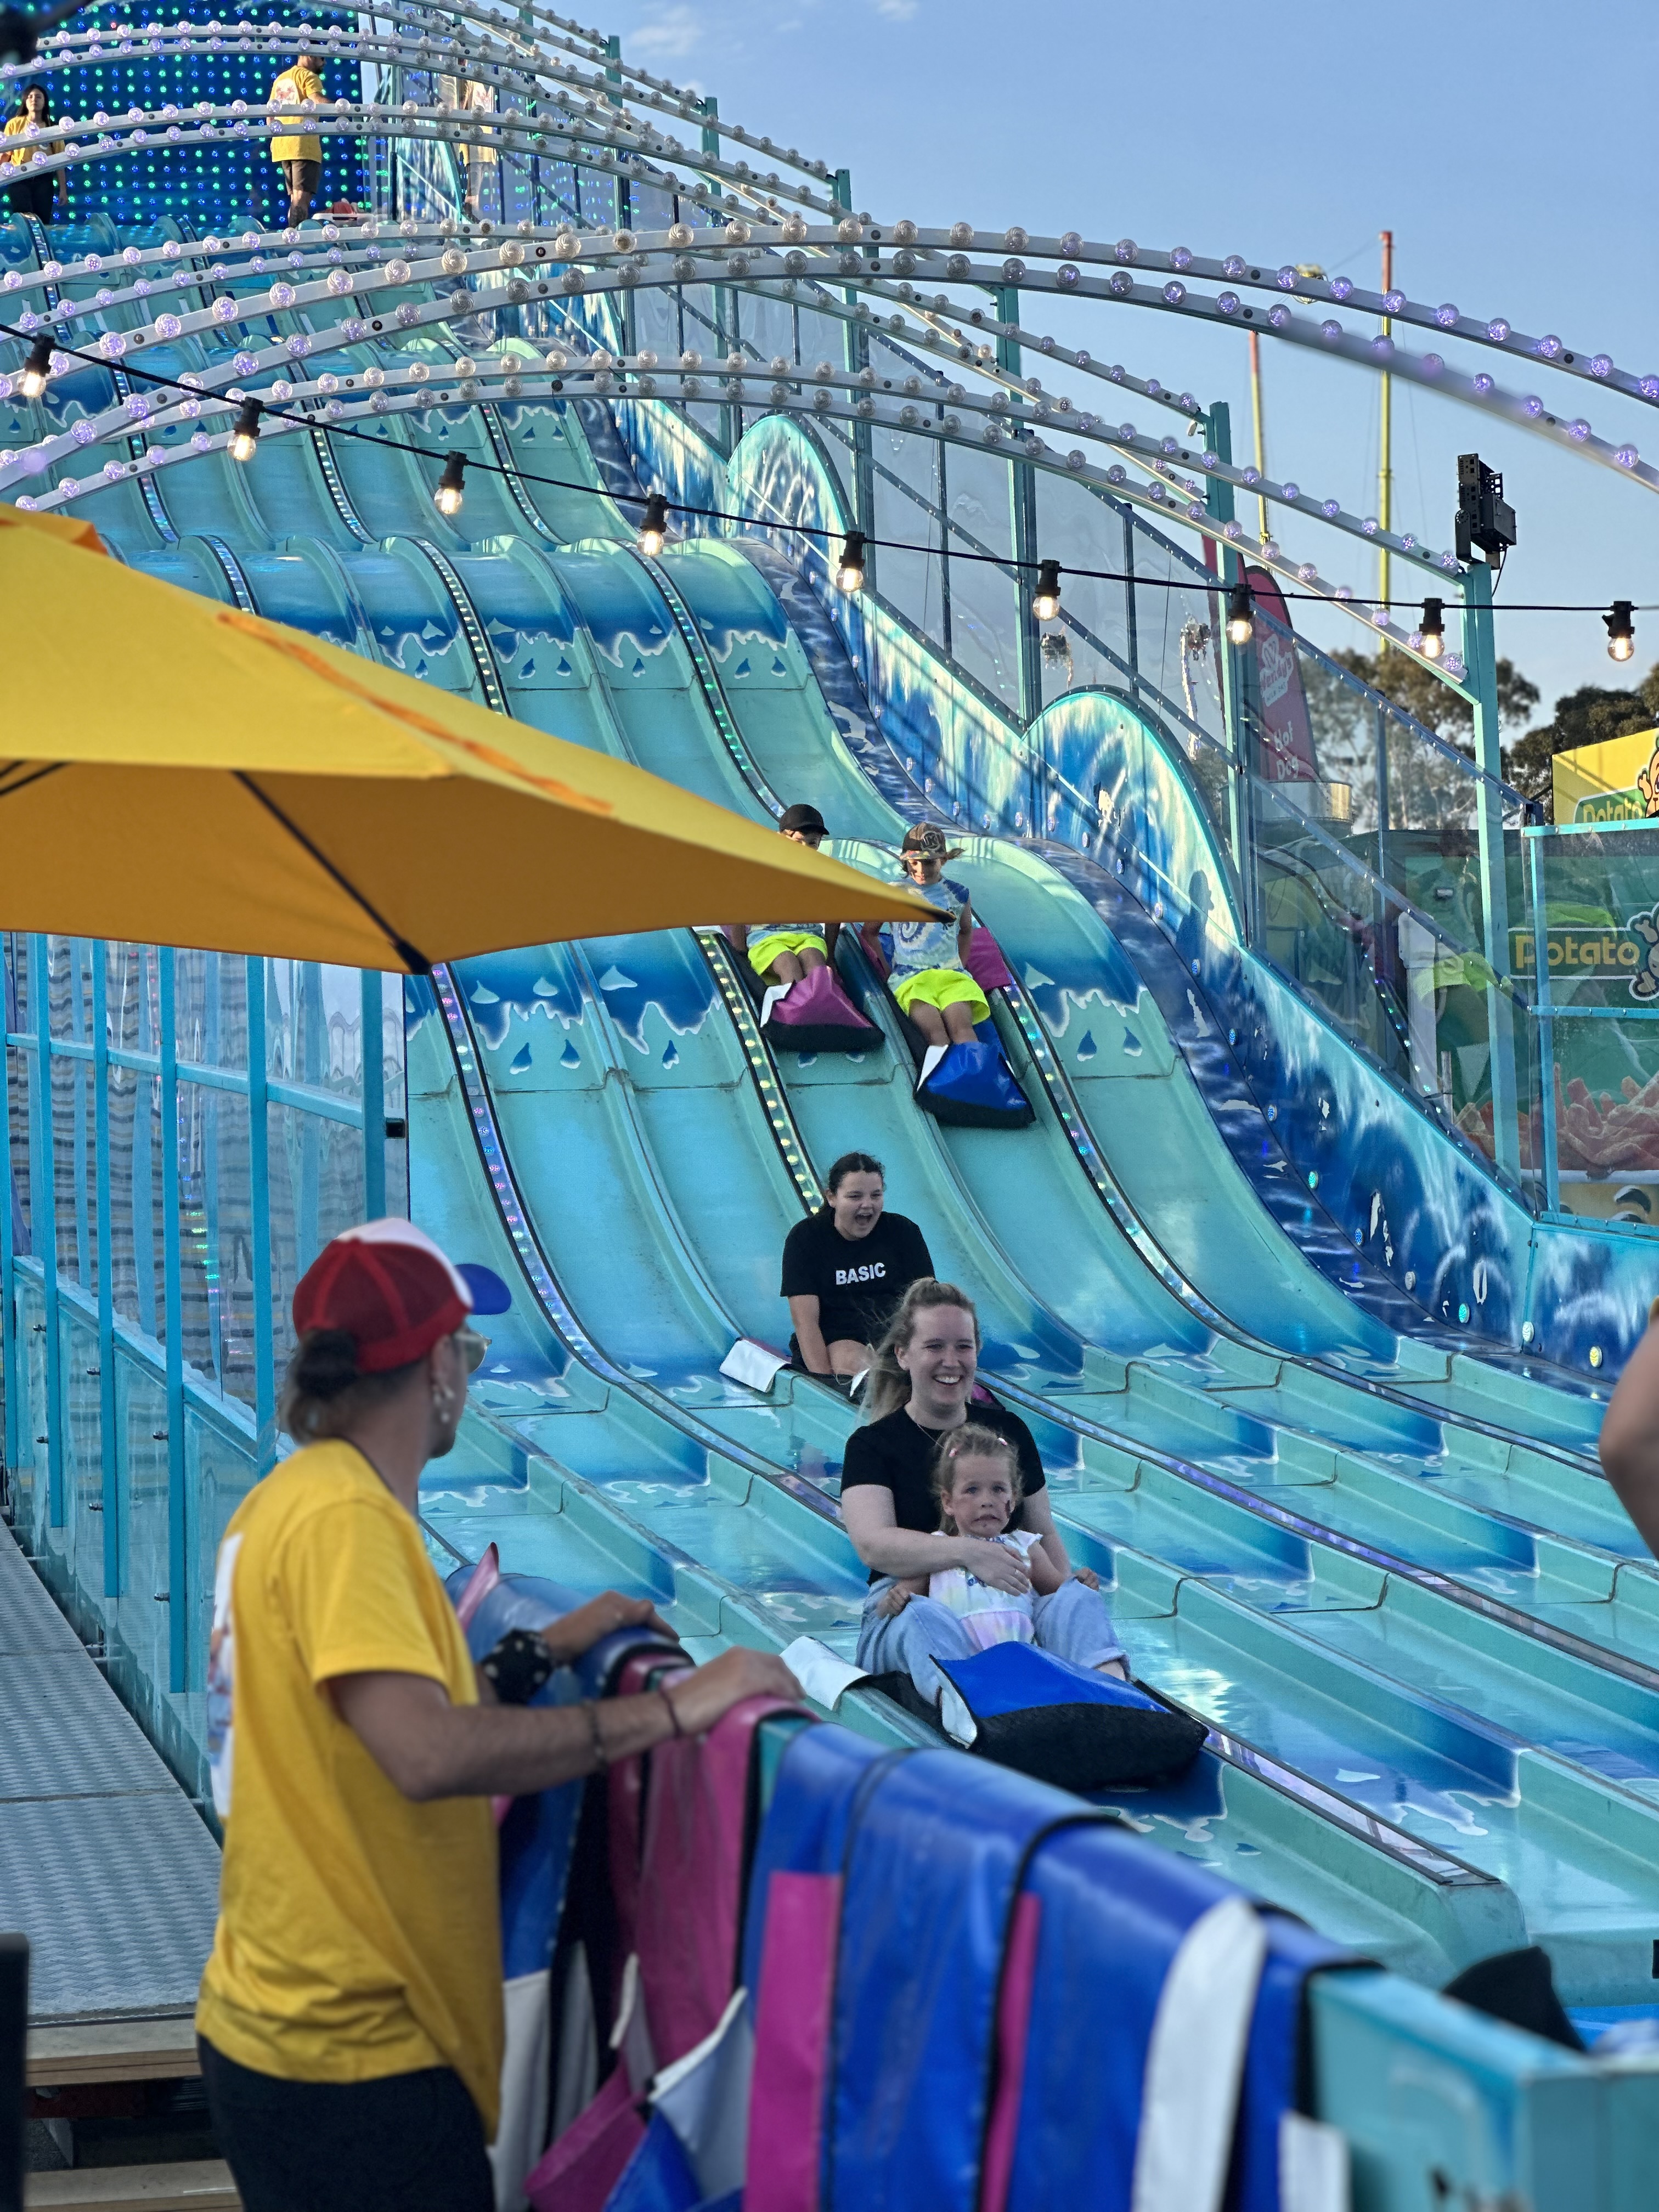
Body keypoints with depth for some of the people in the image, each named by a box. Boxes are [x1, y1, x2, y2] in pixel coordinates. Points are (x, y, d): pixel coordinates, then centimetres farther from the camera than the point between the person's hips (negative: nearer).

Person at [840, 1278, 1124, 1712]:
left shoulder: (1008, 1431, 18)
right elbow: (872, 1544, -14)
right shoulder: (873, 1445, 4)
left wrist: (1067, 1584, -5)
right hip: (903, 1606, -3)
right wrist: (968, 1552, -29)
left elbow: (1043, 1533, 20)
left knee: (1076, 1599, -26)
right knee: (926, 1621, -38)